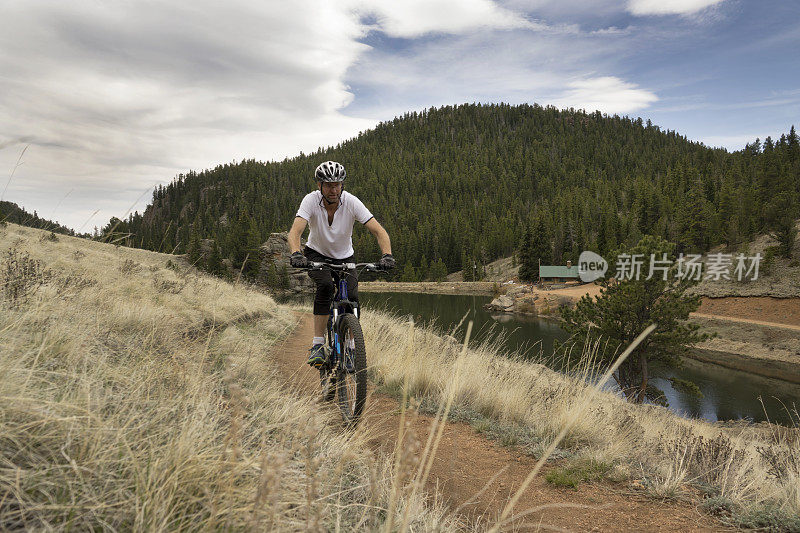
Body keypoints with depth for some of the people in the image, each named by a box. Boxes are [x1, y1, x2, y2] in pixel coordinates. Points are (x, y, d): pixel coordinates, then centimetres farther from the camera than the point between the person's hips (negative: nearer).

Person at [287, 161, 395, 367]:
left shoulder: (351, 202, -22)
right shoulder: (311, 200, -22)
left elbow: (379, 231, -27)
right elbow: (295, 231, -35)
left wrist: (387, 255, -44)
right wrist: (296, 254, -55)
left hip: (345, 258, 2)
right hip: (316, 255, -1)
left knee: (352, 298, -20)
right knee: (326, 286, -32)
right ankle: (317, 345, -25)